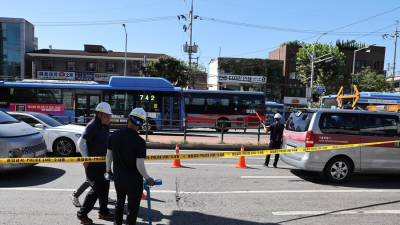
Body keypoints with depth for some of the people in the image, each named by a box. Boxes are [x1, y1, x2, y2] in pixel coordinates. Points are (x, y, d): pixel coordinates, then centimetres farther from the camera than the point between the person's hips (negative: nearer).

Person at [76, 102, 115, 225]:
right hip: (93, 165, -9)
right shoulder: (92, 126, -19)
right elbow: (80, 142, -19)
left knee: (105, 187, 16)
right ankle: (82, 214, 15)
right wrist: (86, 159, -19)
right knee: (96, 189, -2)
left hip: (103, 163, 9)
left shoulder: (105, 126, 8)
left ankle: (103, 212, 31)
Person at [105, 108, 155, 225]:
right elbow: (140, 166, -20)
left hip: (118, 178, 5)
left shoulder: (115, 135, -7)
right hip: (134, 180, -5)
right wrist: (148, 179, -4)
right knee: (133, 207, 13)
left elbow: (108, 155, 3)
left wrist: (108, 170, 19)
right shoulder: (140, 142, -22)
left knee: (119, 203, 27)